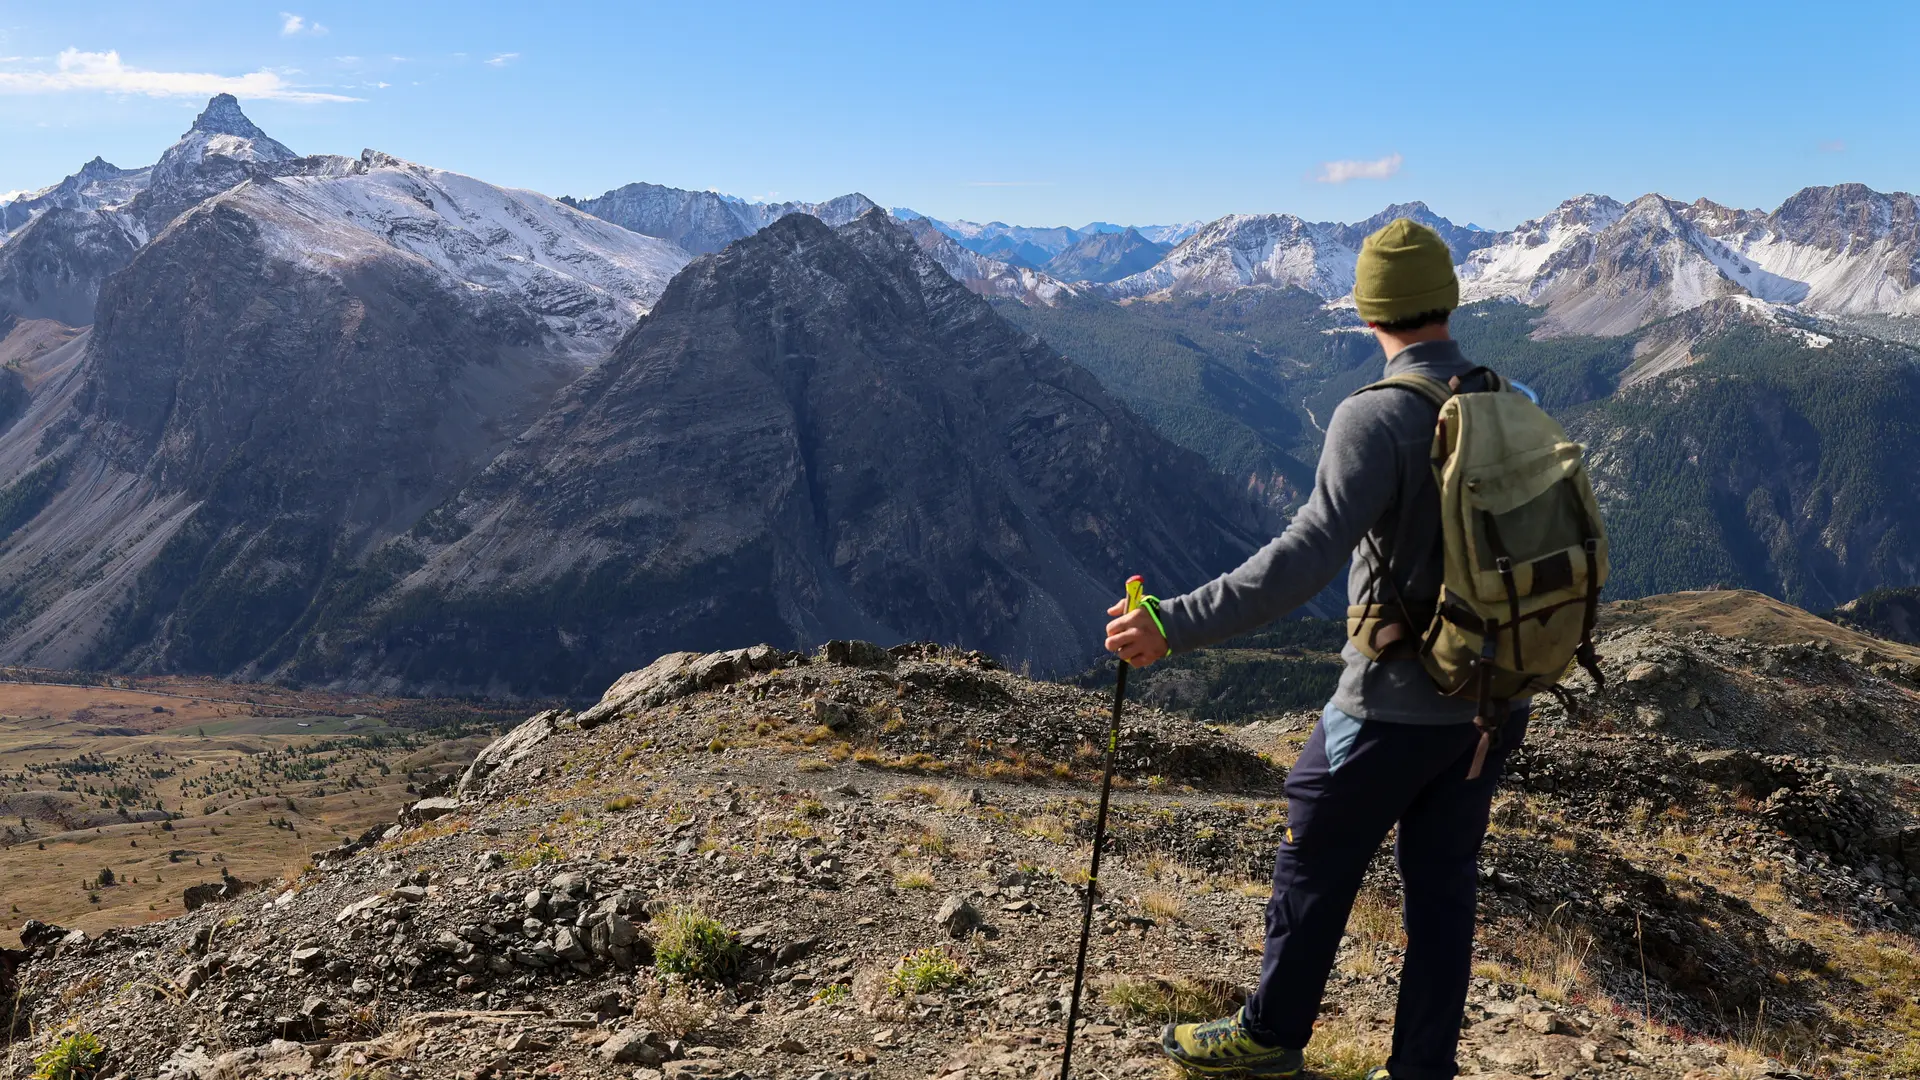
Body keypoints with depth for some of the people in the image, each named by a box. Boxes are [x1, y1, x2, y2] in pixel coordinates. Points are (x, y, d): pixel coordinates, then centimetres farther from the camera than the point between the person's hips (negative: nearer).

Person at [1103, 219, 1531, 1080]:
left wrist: (1176, 626, -34)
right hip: (1493, 698, 6)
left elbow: (1307, 557, -32)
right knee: (1441, 881, 16)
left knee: (1315, 864, 13)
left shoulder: (1374, 419, -21)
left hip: (1395, 707, -6)